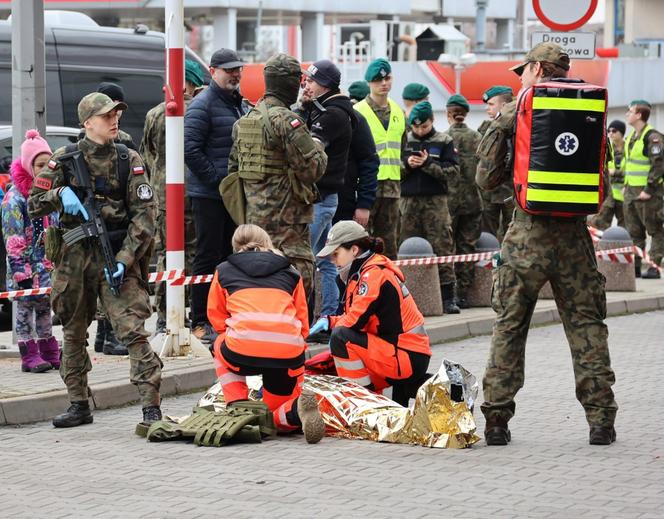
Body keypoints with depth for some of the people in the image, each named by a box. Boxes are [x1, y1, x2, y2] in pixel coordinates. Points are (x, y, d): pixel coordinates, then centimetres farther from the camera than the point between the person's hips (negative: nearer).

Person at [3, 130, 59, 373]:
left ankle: (49, 353, 19)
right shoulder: (14, 198, -14)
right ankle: (30, 356, 3)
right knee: (25, 308, 0)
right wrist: (21, 271, -19)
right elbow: (13, 241, -16)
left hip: (48, 264, 7)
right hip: (26, 264, -6)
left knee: (45, 307, 13)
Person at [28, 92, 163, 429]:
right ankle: (79, 404, 24)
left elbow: (144, 214, -4)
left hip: (116, 253, -3)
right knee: (73, 334, 11)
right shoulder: (65, 159, 5)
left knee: (133, 330, -13)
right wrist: (60, 193, -14)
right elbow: (33, 205, 7)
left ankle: (151, 407, -14)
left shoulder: (129, 161, 2)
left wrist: (125, 259, -14)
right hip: (73, 257, 3)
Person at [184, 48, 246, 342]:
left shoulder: (240, 105, 16)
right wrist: (217, 179, -19)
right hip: (208, 194, -8)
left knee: (228, 255, 12)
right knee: (208, 257, -5)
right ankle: (200, 322, 0)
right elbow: (190, 149, -19)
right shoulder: (203, 105, -11)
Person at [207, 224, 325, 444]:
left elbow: (217, 318, 28)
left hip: (244, 351, -1)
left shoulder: (224, 270, 23)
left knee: (220, 346, 36)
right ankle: (298, 408, -15)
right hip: (289, 352, 2)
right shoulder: (290, 272, 27)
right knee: (280, 416, 22)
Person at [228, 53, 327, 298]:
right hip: (286, 220, -9)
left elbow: (233, 167, 20)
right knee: (300, 278, -9)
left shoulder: (244, 121, 14)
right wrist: (319, 148, 4)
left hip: (253, 216, 9)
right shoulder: (286, 120, -14)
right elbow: (312, 168, -15)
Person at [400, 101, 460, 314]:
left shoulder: (444, 141, 5)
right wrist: (406, 164, -7)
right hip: (409, 201, 2)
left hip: (435, 201, -2)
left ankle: (447, 297, -5)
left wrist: (428, 164, -12)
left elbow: (453, 171, -2)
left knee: (442, 248, -5)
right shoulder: (404, 141, 11)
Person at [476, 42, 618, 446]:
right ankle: (601, 419, 3)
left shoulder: (516, 114, -3)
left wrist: (498, 126, 4)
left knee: (509, 327, 7)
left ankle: (496, 419, 6)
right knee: (587, 326, 8)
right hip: (574, 233, 2)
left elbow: (487, 179, -2)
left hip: (527, 235, -2)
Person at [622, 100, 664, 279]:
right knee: (633, 231, 11)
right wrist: (626, 184, 18)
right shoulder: (632, 136, 14)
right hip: (631, 191, 9)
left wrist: (649, 190, -20)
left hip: (647, 192, -9)